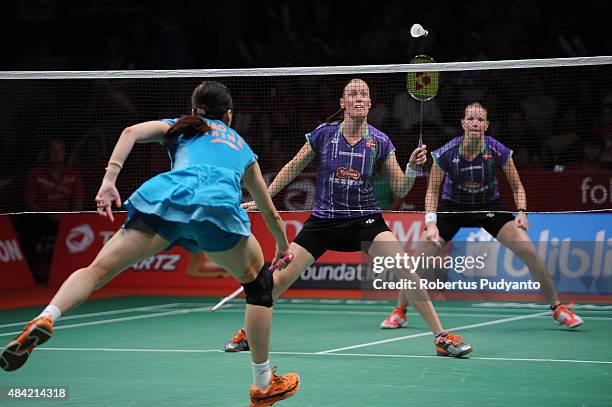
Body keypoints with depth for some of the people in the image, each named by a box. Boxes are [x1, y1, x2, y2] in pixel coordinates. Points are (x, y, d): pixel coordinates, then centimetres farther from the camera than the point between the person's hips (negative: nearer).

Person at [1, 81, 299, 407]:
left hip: (169, 194, 0)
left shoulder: (182, 126, 35)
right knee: (258, 282, 22)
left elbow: (132, 132, 13)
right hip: (219, 206, 0)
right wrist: (283, 245, 67)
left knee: (99, 269, -1)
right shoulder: (243, 148, 39)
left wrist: (109, 179, 4)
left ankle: (45, 318, -30)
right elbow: (269, 211, 49)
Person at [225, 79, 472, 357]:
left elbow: (400, 189, -1)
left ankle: (441, 337, -11)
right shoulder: (324, 133, -5)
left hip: (365, 218, -1)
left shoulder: (379, 141, -5)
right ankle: (247, 332, 20)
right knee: (281, 277, -3)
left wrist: (412, 168, -21)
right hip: (323, 219, 1)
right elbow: (293, 167, 9)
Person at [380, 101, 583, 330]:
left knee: (528, 250, -16)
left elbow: (517, 186, -6)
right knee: (420, 257, -14)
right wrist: (431, 223, -22)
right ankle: (399, 313, 7)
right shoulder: (446, 154, -23)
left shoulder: (498, 152, -21)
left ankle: (557, 308, 1)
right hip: (452, 206, 0)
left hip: (489, 206, 0)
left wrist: (521, 212, -22)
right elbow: (433, 191, -9)